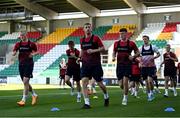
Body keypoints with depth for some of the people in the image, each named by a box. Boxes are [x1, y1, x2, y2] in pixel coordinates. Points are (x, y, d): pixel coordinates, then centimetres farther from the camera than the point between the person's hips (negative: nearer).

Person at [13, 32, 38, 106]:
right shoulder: (18, 44, 6)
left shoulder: (31, 44, -4)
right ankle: (34, 95, 32)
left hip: (29, 64, -5)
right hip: (21, 64, 5)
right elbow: (13, 53, 1)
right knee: (25, 83, 11)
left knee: (25, 81, -13)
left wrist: (33, 54, -12)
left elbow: (36, 51, 8)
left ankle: (23, 100, -9)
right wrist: (14, 53, -21)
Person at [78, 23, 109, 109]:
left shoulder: (95, 38, -5)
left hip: (96, 64, -3)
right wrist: (80, 57, 6)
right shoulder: (82, 40, 9)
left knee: (99, 83, 5)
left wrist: (93, 51, -21)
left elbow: (103, 48, -8)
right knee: (84, 82, -14)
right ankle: (86, 103, -13)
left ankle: (106, 96, 35)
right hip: (85, 64, 4)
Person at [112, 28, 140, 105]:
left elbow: (138, 52, 5)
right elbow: (114, 52, 19)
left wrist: (133, 57, -14)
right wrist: (113, 57, -3)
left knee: (125, 82, -13)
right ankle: (126, 92, 34)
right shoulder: (116, 43, 8)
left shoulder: (131, 43, -2)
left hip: (128, 65, -3)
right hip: (119, 65, 3)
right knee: (121, 84, 2)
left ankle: (125, 98, 3)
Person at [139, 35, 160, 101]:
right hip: (144, 66, 3)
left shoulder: (153, 47, 0)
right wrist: (140, 59, -9)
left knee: (150, 80, -15)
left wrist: (154, 57, -12)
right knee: (146, 81, 6)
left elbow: (158, 54, 6)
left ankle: (151, 92, 5)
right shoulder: (141, 48, 5)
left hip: (151, 66, -3)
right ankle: (149, 94, 16)